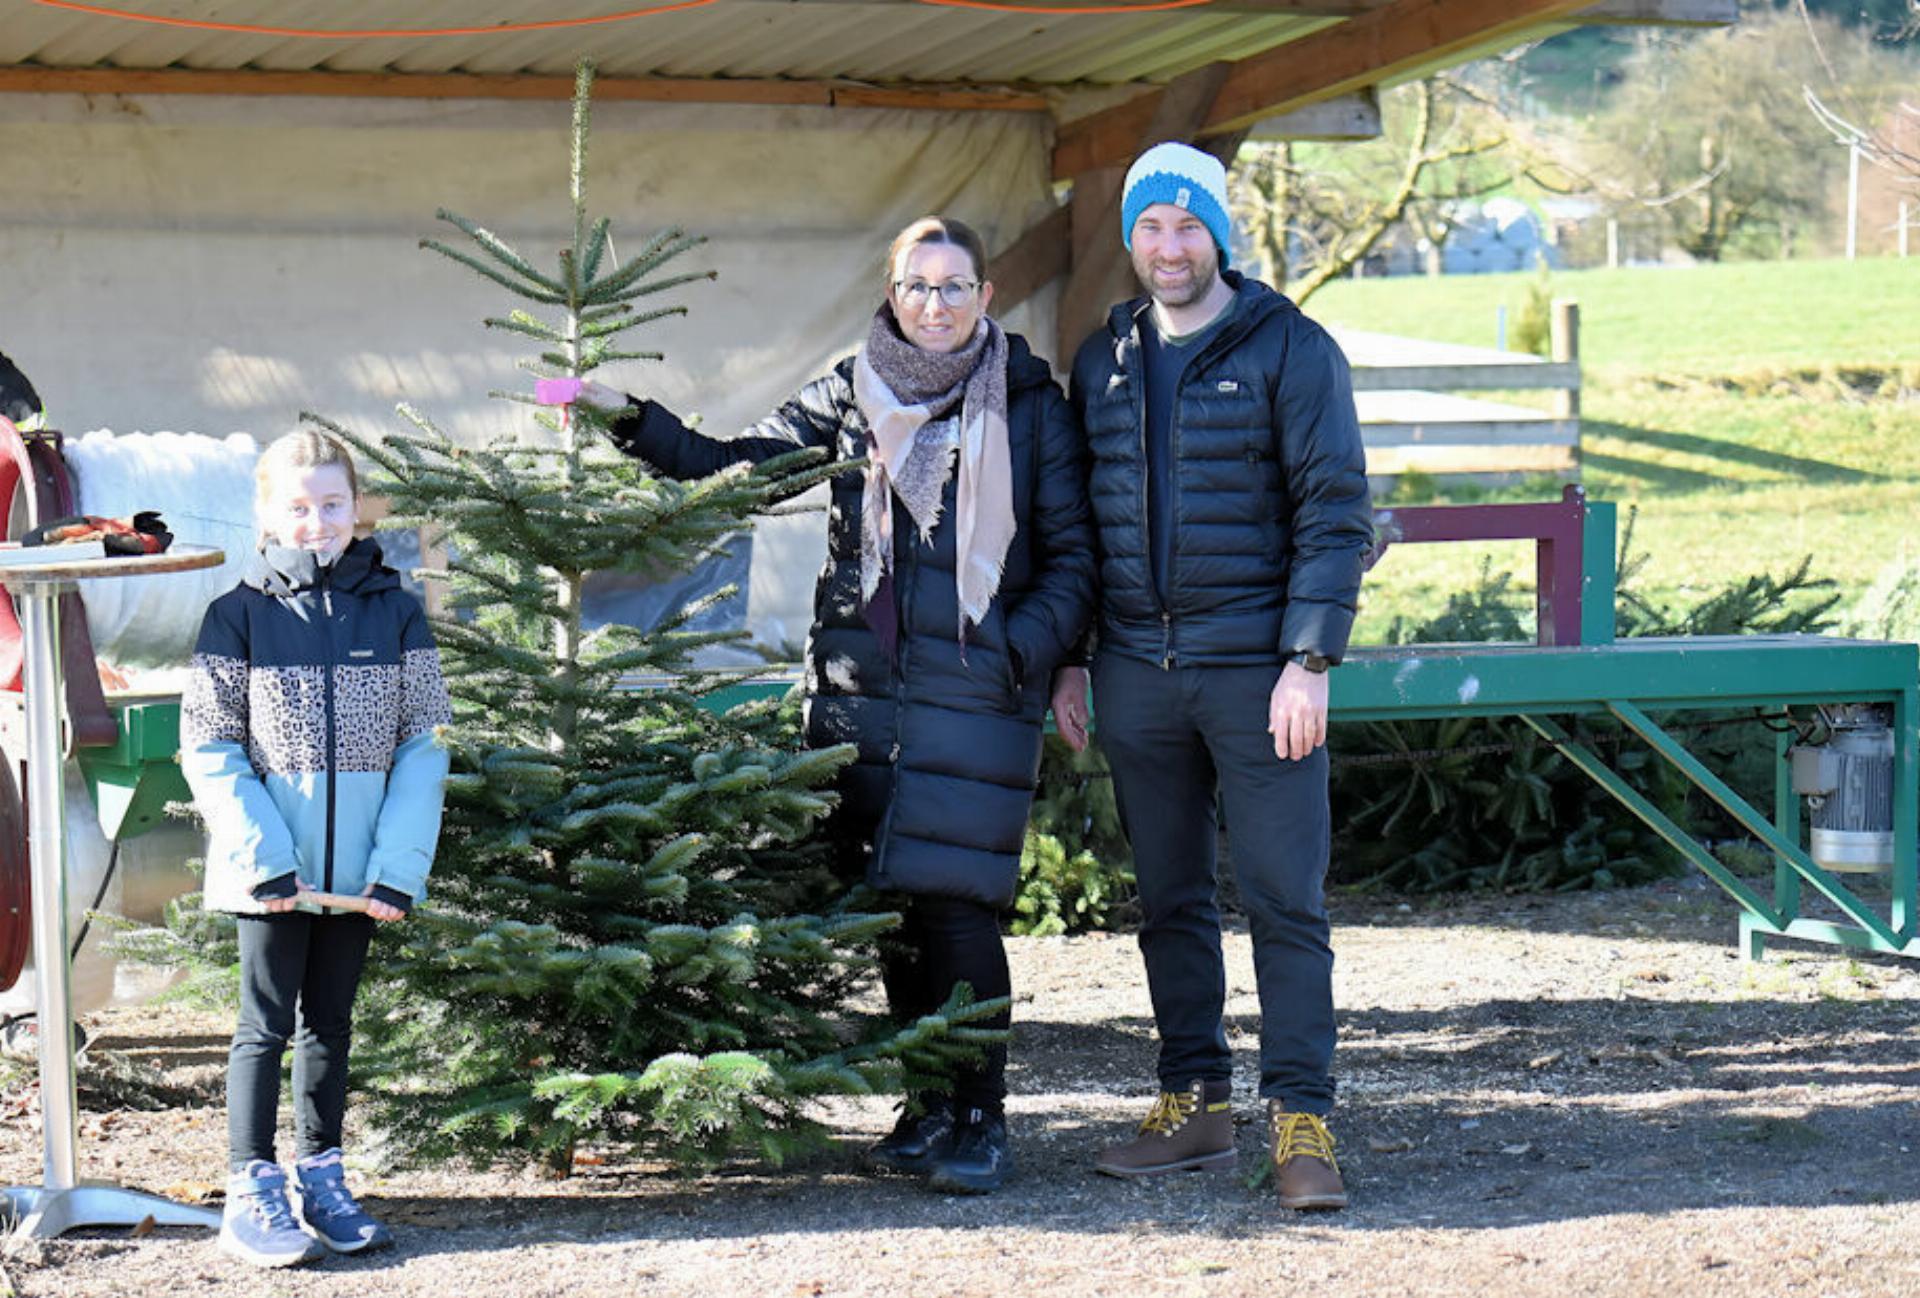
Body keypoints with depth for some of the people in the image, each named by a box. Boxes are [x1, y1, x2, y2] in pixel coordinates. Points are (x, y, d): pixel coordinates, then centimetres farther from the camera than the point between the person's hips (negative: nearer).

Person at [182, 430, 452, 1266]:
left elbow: (424, 743, 1)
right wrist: (261, 858, -14)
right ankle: (251, 1194, 7)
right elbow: (208, 749, -4)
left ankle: (321, 1180, 22)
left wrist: (398, 866, -9)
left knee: (330, 1023, 13)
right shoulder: (240, 615, -3)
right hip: (271, 871, -2)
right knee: (266, 1025, 2)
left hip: (358, 872, 2)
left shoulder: (392, 611, 2)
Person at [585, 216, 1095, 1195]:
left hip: (975, 700, -4)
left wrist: (1025, 647, -9)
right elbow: (729, 469, 13)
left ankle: (981, 1115, -2)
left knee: (953, 900, -11)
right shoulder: (850, 397, 11)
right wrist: (633, 420, 1)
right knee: (888, 901, 6)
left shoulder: (1029, 407, 3)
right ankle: (930, 1101, 18)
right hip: (858, 690, 4)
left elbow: (1073, 555, 5)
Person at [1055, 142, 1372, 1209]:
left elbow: (1336, 512, -7)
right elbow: (1077, 516, 18)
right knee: (1170, 902, 10)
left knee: (1286, 900, -5)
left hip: (1257, 671, -5)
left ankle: (1302, 1120, -1)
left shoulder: (1290, 351, -4)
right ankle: (1197, 1104, 19)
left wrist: (1310, 660, -15)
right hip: (1138, 671, 5)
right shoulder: (1103, 362, 12)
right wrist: (1067, 659, 12)